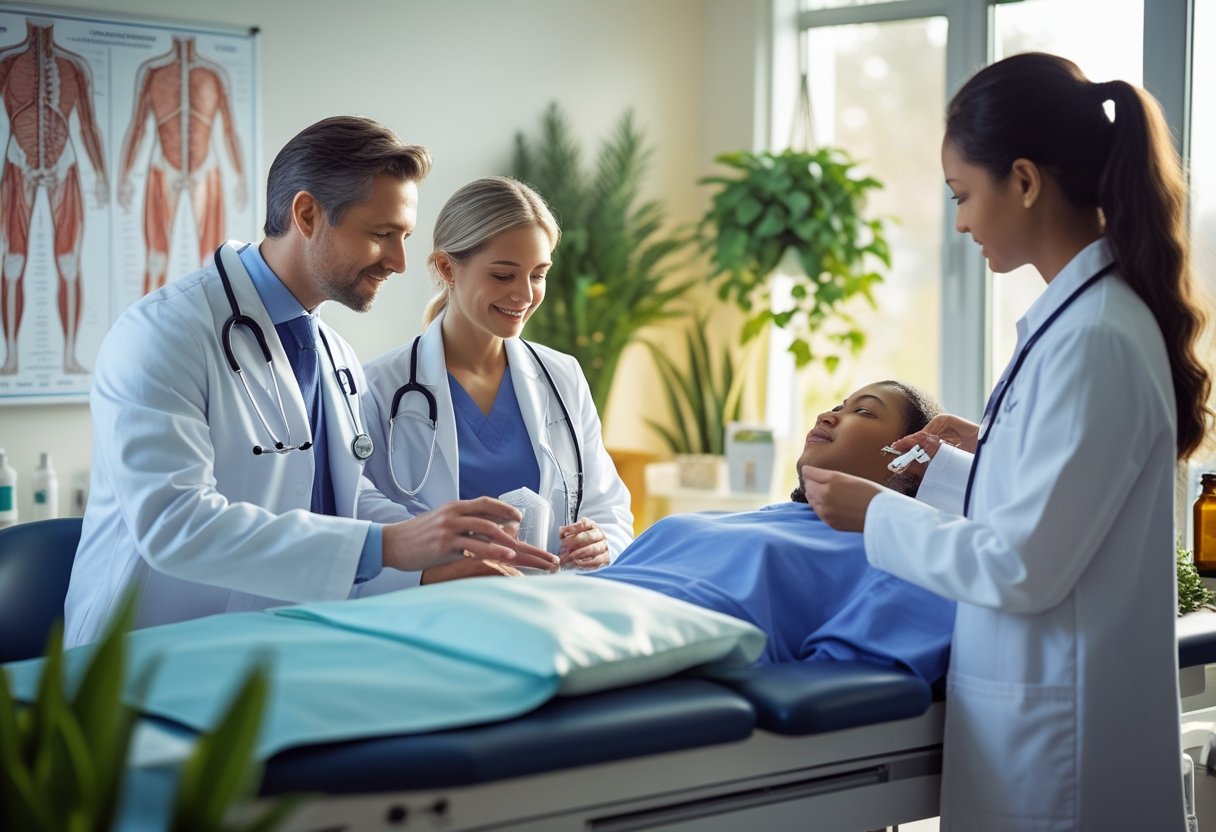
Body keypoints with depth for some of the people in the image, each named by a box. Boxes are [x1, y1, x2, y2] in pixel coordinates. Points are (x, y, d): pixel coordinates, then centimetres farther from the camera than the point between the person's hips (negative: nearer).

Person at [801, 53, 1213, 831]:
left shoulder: (1092, 337, -21)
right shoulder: (1093, 311, 7)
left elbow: (1023, 566, -21)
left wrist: (877, 515, -10)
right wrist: (971, 460, 15)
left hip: (1055, 732, -9)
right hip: (1043, 709, 9)